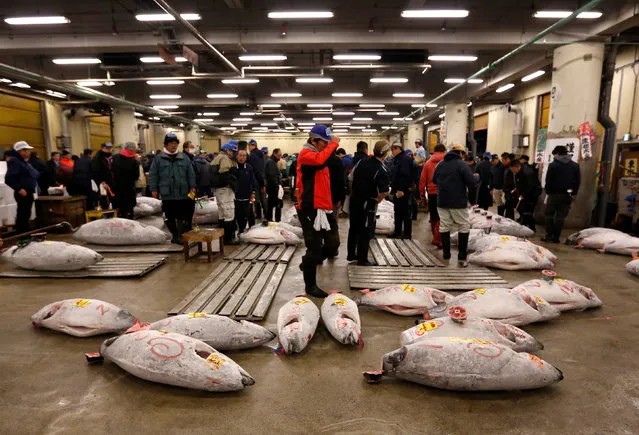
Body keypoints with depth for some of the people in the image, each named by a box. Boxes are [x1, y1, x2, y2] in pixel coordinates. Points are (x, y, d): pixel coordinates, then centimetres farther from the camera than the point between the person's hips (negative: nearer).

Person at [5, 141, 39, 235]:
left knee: (26, 215, 15)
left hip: (28, 193, 10)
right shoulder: (15, 162, -11)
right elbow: (8, 179, -20)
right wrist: (19, 189, -21)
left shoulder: (25, 162, 17)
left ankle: (24, 234, 24)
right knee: (22, 215, -7)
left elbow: (32, 176, 27)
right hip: (22, 193, -10)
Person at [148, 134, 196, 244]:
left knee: (183, 217, 0)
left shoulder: (184, 158, 8)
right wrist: (154, 189, -2)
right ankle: (174, 234, 25)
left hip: (183, 194, 0)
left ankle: (181, 236, 8)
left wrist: (192, 187, 1)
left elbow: (191, 174, 8)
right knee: (169, 218, 10)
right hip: (167, 194, 0)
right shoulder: (158, 159, 4)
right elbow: (153, 175, 4)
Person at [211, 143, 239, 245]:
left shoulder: (217, 158, 20)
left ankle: (224, 236, 24)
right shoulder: (225, 158, -11)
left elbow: (215, 173, 17)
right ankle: (228, 238, -4)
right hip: (225, 189, -11)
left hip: (219, 189, 11)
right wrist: (228, 182, -14)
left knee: (223, 215, 16)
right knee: (229, 215, -6)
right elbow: (224, 172, -27)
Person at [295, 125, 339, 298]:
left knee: (331, 243, 13)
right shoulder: (305, 153, -8)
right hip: (311, 209, -9)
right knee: (314, 247, -4)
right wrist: (334, 144, -19)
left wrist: (330, 205, 22)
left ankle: (308, 264, 35)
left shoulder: (318, 154, 21)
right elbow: (320, 160, -33)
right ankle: (310, 285, 10)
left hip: (323, 208, 9)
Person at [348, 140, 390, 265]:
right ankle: (362, 259, 13)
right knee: (365, 232, 6)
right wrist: (377, 199, -9)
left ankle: (351, 254, 29)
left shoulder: (362, 161, -1)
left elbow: (351, 177, 7)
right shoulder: (381, 171, -19)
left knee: (353, 228, 18)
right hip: (368, 203, -6)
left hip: (354, 199, 6)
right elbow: (385, 192, -28)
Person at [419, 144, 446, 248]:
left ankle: (435, 237, 26)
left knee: (433, 217, 14)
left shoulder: (428, 163, 7)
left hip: (432, 193, 3)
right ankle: (438, 238, -11)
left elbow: (422, 180, 6)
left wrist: (422, 194, 13)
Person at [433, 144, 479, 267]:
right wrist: (477, 177, 4)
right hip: (458, 202, -5)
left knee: (445, 227, 10)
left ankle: (446, 254, 14)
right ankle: (462, 258, 2)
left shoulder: (440, 164, 8)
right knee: (464, 227, 4)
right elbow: (471, 181, -17)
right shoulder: (462, 164, -10)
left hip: (442, 201, 5)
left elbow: (434, 180, 17)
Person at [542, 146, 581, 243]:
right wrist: (574, 193, 11)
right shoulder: (575, 166, 7)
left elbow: (548, 180, -7)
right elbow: (578, 181, 7)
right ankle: (556, 237, 5)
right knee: (560, 216, 5)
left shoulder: (553, 165, -5)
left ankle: (549, 235, 3)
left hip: (555, 194, -3)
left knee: (549, 215, 8)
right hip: (567, 195, 3)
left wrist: (548, 191, 4)